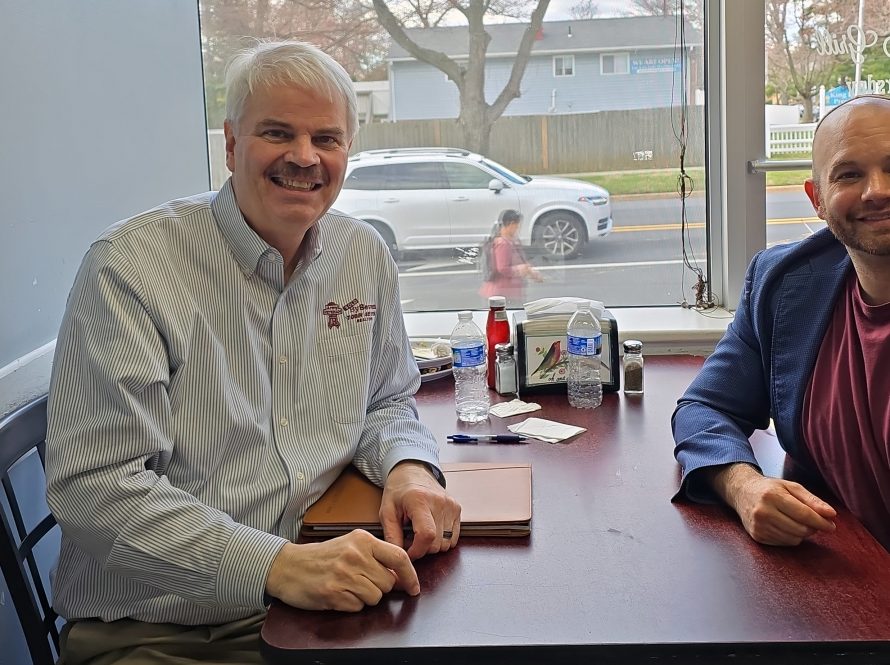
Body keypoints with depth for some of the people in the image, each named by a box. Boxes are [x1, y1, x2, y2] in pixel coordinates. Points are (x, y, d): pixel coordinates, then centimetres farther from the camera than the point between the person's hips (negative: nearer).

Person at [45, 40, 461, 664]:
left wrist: (410, 466, -5)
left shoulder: (366, 256, 6)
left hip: (318, 608, 5)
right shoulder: (132, 266, -12)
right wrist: (277, 565, -28)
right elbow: (93, 483, -17)